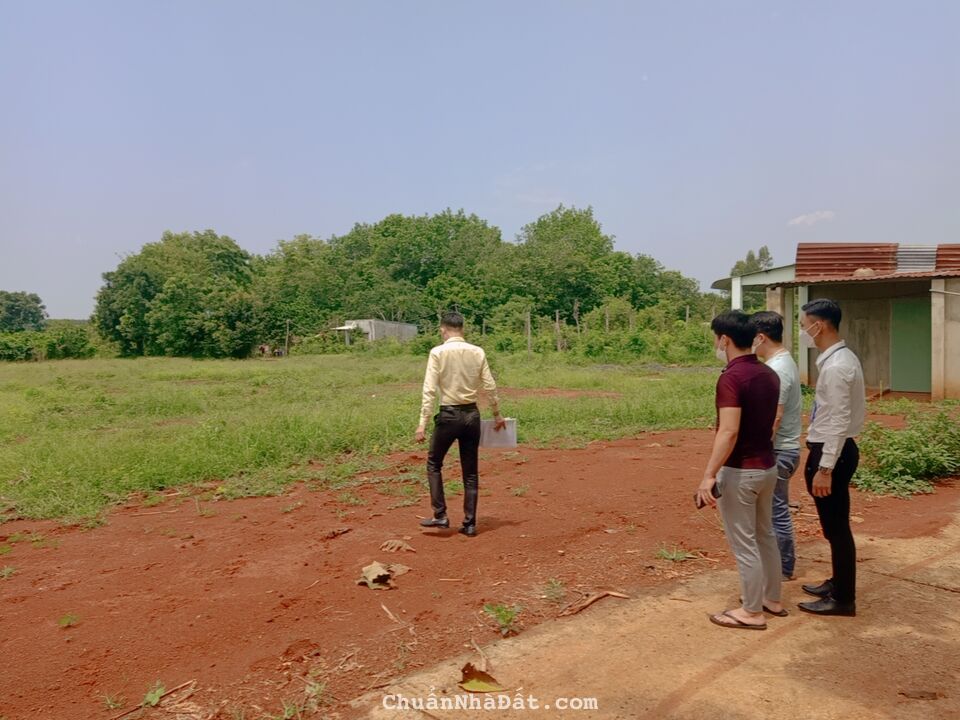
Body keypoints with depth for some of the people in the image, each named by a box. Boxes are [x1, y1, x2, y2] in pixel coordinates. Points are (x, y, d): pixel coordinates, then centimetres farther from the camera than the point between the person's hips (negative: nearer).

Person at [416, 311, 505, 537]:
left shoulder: (438, 352, -8)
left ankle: (440, 515, 11)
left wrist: (423, 423, -11)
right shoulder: (477, 352, 1)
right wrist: (497, 415, 15)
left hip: (448, 415, -3)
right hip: (472, 415, 3)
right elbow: (490, 387, 3)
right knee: (471, 472, 11)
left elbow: (429, 390, -13)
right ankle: (469, 524, 14)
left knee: (434, 464, 16)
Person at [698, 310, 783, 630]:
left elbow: (729, 431, -29)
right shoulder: (769, 374, 6)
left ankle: (751, 612, 16)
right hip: (767, 466, 9)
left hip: (740, 471, -9)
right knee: (765, 535, 21)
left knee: (743, 543, 4)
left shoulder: (731, 377, -22)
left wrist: (709, 475, -29)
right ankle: (772, 599, 34)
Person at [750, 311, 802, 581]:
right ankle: (784, 566, 29)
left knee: (776, 513, 1)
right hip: (784, 449, 10)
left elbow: (775, 418, -24)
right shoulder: (785, 362, 11)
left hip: (777, 452, -10)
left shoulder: (776, 369, -21)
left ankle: (783, 570, 13)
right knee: (778, 511, 18)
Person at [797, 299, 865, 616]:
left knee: (836, 527, 2)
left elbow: (839, 422, -24)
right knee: (835, 526, 20)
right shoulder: (840, 358, 10)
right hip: (833, 449, 10)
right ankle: (838, 583, 34)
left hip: (831, 453, -10)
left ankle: (843, 599, 14)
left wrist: (824, 468, -22)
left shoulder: (835, 366, -22)